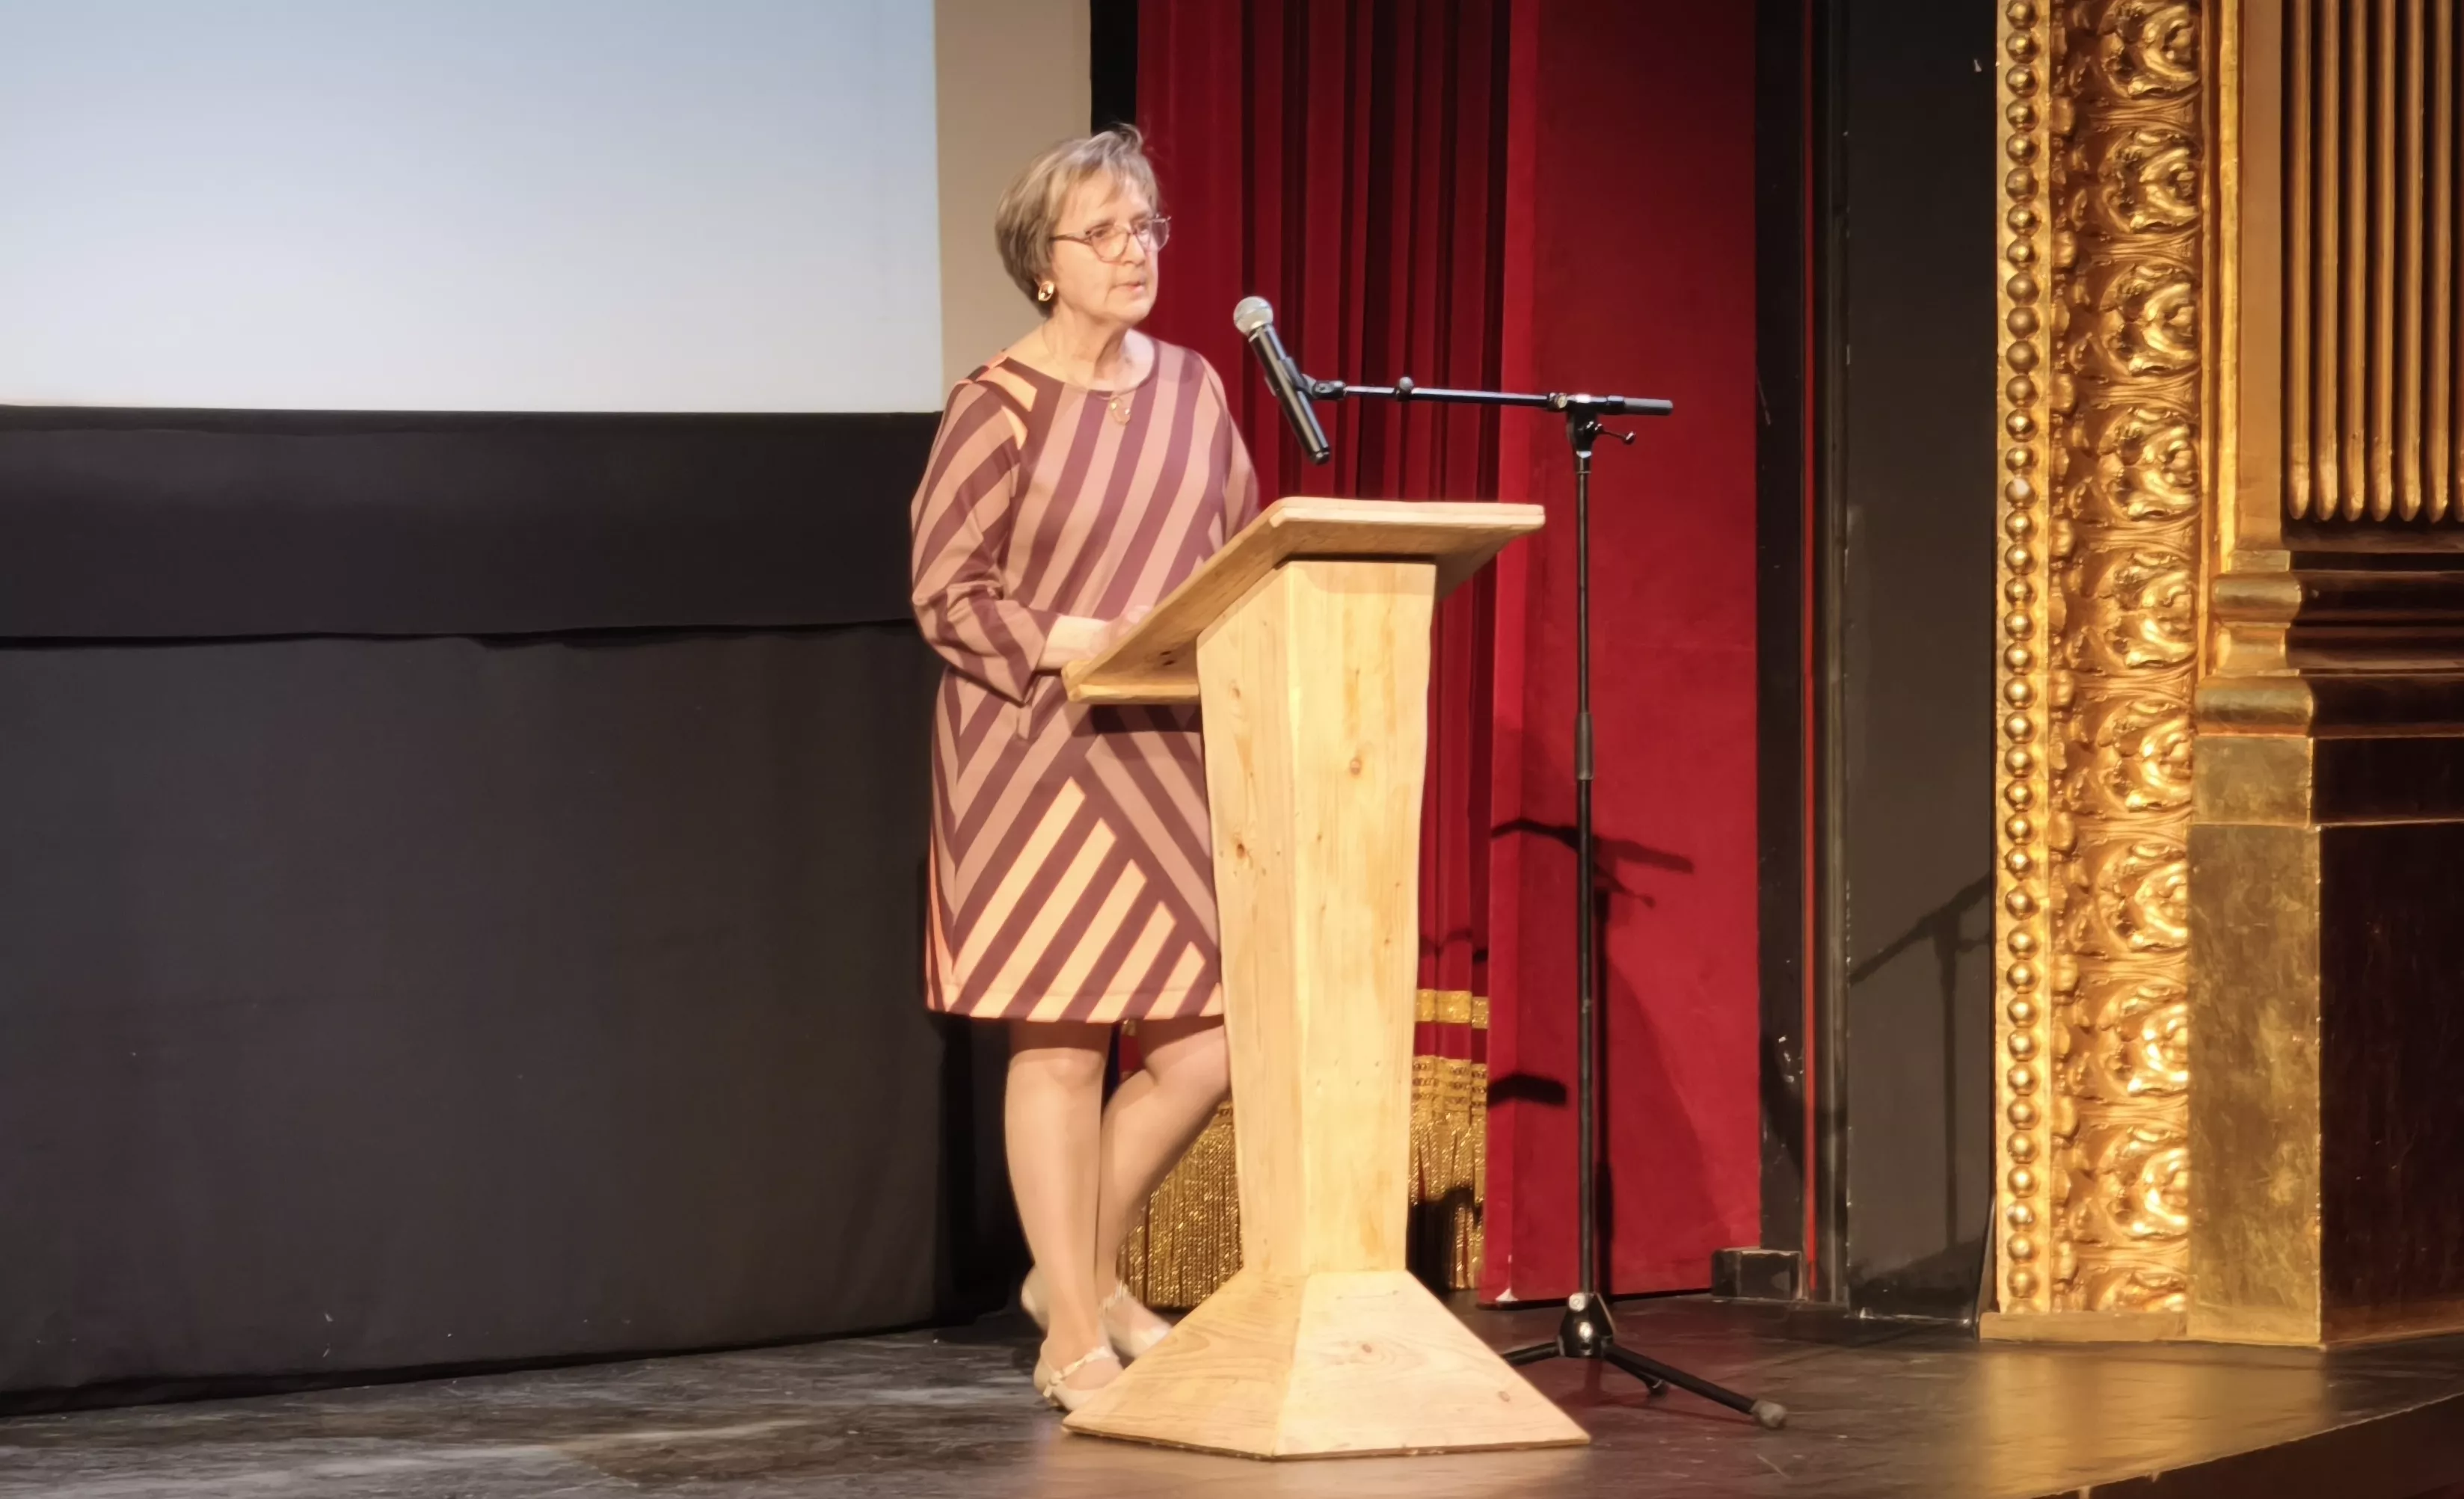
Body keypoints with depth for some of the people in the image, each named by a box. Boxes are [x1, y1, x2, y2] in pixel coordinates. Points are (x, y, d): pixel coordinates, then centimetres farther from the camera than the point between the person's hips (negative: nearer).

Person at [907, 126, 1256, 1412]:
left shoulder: (1191, 388, 10)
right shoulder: (999, 410, -8)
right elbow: (943, 592, -8)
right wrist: (1063, 642, -20)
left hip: (1175, 749, 6)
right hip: (1040, 759, -6)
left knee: (1209, 1039, 1)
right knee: (1060, 1042, -2)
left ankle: (1082, 1269, 23)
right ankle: (1074, 1341, 9)